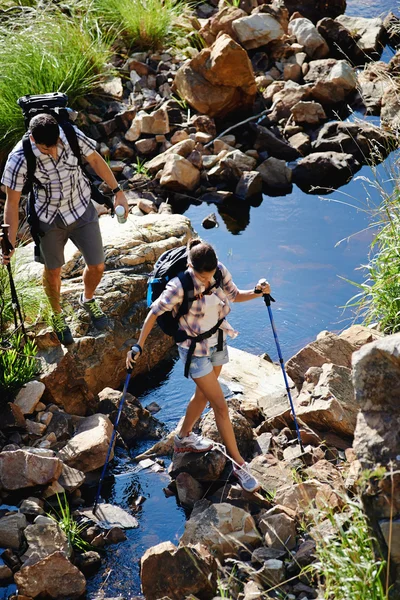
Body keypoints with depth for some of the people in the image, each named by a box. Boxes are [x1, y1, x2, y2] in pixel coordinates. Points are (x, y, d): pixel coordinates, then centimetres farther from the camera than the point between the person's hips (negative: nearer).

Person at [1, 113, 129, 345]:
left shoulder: (72, 135, -23)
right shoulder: (19, 159, -29)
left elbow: (95, 160, -4)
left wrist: (118, 191, -1)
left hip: (82, 210, 2)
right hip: (50, 219, -2)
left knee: (97, 266, 11)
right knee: (53, 272, 16)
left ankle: (88, 300, 46)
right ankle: (57, 315, 46)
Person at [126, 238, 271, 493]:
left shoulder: (221, 272, -13)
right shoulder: (180, 287, -28)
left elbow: (235, 295, 4)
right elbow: (155, 312, -17)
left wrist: (257, 292, -16)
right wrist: (139, 345, -18)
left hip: (218, 342, 6)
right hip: (195, 350, -6)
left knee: (203, 395, 25)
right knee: (221, 405, -3)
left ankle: (184, 438, 49)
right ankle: (239, 464, 9)